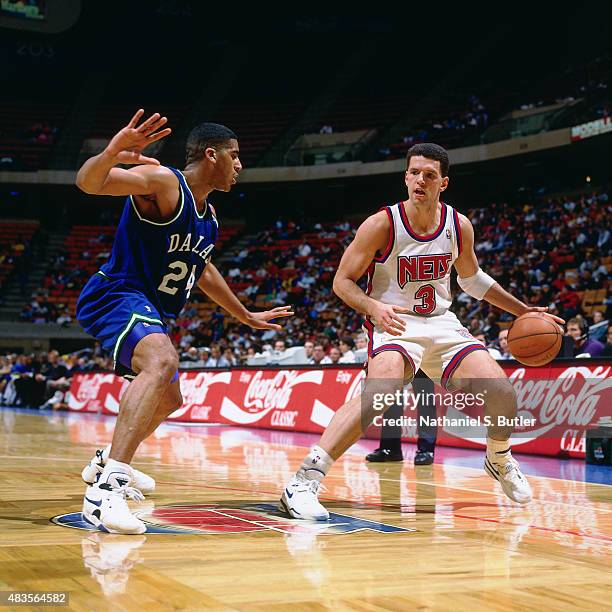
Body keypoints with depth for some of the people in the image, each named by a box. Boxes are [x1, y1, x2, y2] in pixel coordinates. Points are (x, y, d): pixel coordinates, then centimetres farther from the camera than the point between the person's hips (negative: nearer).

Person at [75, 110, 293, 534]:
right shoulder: (162, 182, -14)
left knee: (168, 399, 25)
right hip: (117, 295, -10)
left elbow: (203, 270, 31)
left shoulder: (208, 216, 14)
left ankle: (108, 463, 47)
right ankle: (107, 486, -46)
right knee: (162, 362, -38)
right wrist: (111, 154, -51)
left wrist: (247, 316, 38)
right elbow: (88, 183, -28)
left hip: (150, 311, 11)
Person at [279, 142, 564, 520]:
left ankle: (500, 460, 25)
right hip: (394, 323, -5)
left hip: (440, 322, 5)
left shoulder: (459, 226, 0)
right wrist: (374, 307, -29)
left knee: (500, 389, -10)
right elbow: (343, 281, -9)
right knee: (381, 391, -35)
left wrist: (522, 310, 17)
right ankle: (304, 481, -35)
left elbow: (472, 278, 19)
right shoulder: (382, 225, -14)